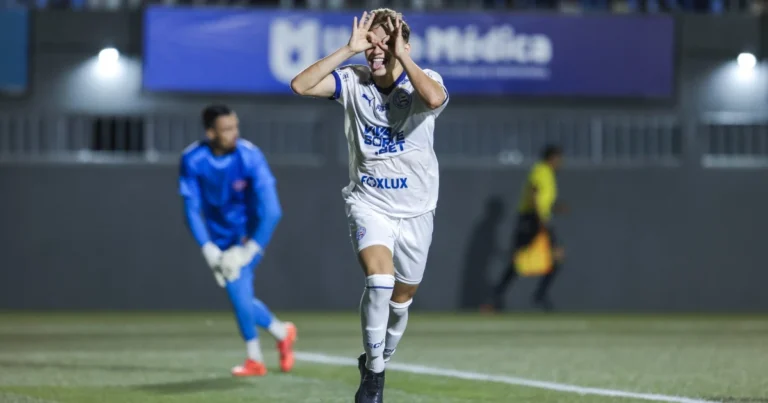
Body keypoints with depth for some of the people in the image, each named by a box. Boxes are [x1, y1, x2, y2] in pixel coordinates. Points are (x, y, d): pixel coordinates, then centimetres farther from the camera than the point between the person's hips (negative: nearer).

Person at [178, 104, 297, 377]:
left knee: (236, 280, -24)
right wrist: (208, 250, -20)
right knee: (238, 294, 3)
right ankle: (281, 332, 32)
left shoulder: (250, 157, -24)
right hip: (220, 237, 4)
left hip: (250, 234, -4)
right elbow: (192, 210, -9)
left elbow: (271, 212, -24)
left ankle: (254, 359, -11)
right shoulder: (192, 160, -15)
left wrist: (247, 252, -27)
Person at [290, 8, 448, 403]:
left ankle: (376, 363, 38)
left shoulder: (422, 81, -10)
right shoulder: (353, 81, -5)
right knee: (380, 278, -26)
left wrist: (400, 55, -28)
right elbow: (301, 86, -19)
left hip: (415, 210, 1)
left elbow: (434, 98, -36)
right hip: (368, 203, -1)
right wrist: (349, 49, -21)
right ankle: (373, 369, -11)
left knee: (401, 298, 13)